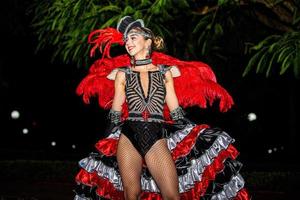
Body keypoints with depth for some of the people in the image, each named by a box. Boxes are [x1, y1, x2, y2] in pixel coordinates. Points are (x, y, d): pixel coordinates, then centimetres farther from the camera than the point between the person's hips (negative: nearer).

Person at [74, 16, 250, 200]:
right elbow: (115, 115, 15)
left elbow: (176, 112, 12)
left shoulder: (165, 73, 11)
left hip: (157, 138, -1)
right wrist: (107, 145, 11)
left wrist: (197, 135, 5)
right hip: (128, 138, 1)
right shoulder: (122, 74, 11)